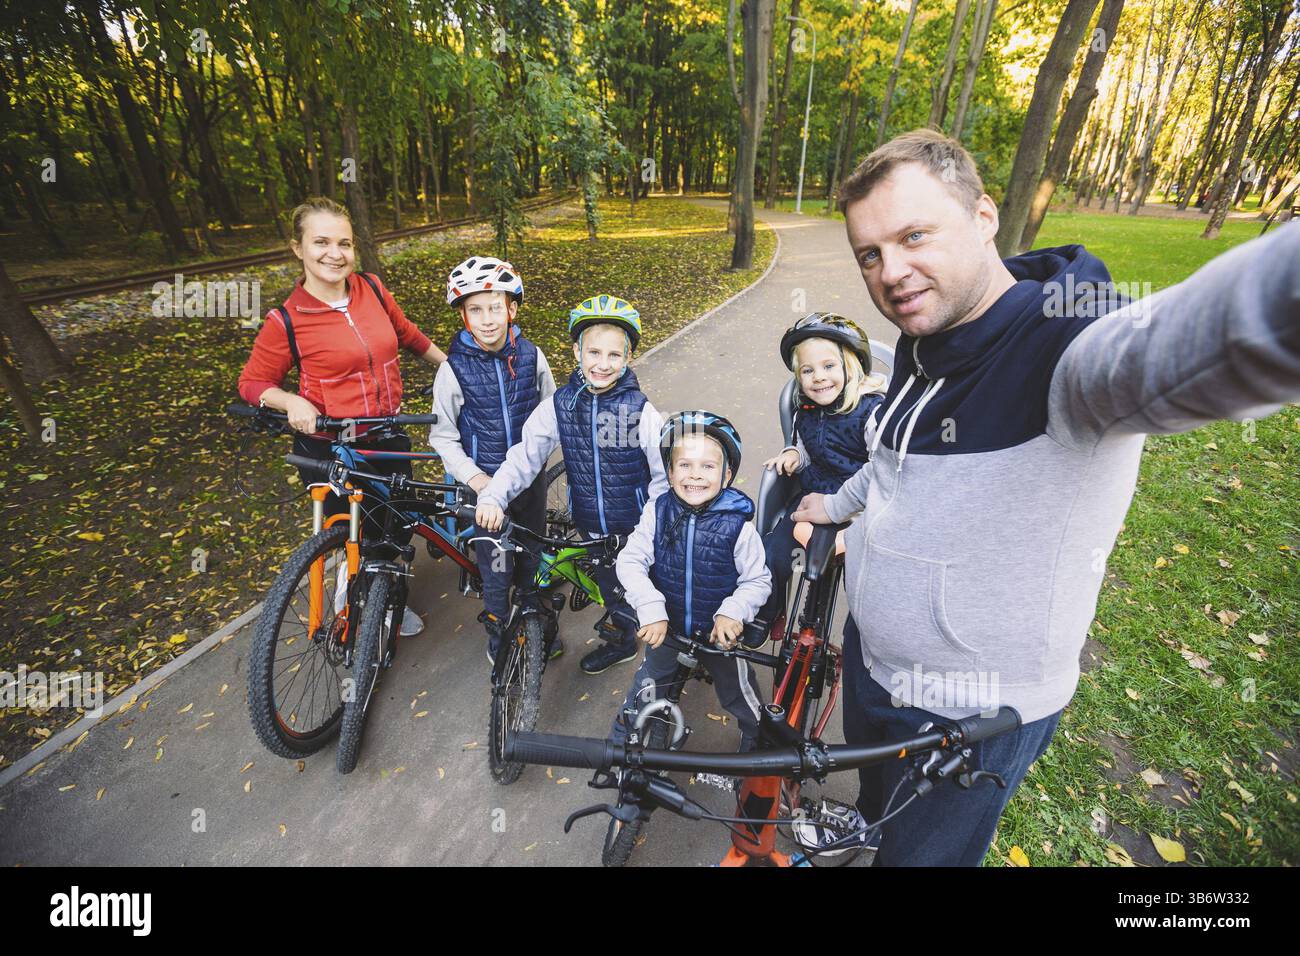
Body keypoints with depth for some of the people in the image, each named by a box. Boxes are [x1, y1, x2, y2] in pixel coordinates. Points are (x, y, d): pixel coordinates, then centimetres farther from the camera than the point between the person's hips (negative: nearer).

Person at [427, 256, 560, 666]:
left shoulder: (531, 356, -6)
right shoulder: (454, 369, -12)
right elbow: (442, 437, -6)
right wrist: (472, 476, -17)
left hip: (531, 475, 3)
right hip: (485, 482, -2)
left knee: (533, 554, 19)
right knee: (496, 563, 8)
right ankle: (498, 633, 34)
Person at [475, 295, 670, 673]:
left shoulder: (641, 410, -15)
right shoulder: (560, 404, -8)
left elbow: (664, 476, -11)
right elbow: (525, 456, -10)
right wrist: (493, 497, -23)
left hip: (636, 528, -3)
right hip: (591, 527, 3)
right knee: (609, 584, 22)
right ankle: (624, 639, 49)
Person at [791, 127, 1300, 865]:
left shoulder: (1064, 348, -28)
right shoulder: (924, 346, -2)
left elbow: (1170, 347, -53)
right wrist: (838, 504, 29)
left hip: (972, 721, -6)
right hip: (871, 661, 7)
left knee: (923, 849, 23)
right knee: (875, 814, 35)